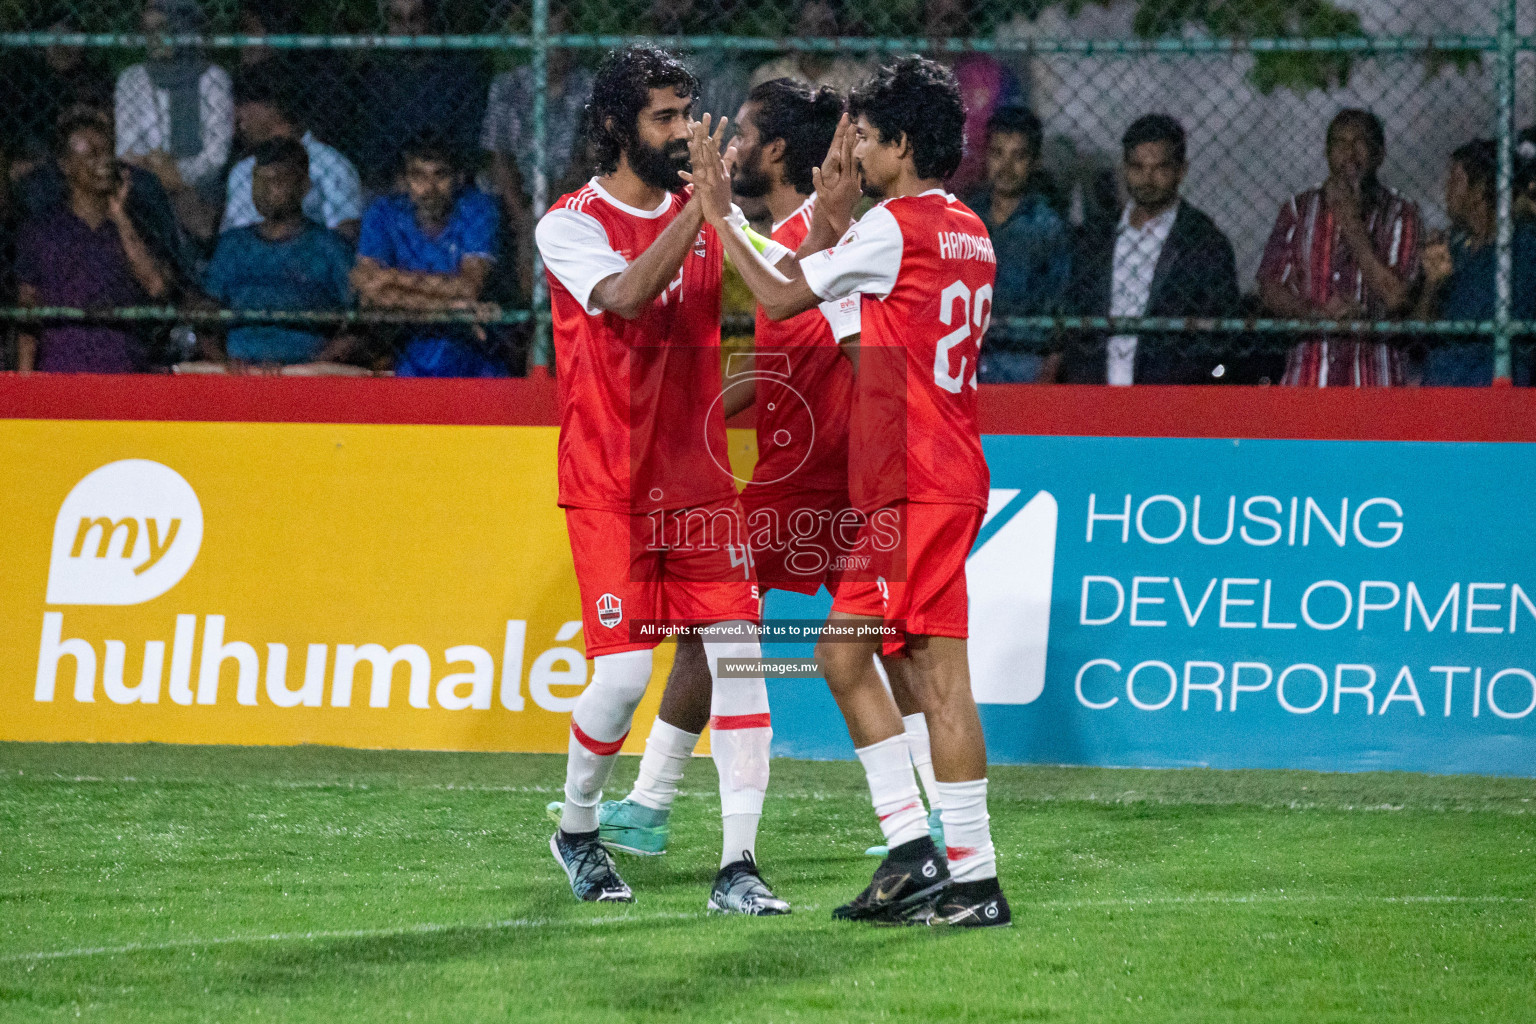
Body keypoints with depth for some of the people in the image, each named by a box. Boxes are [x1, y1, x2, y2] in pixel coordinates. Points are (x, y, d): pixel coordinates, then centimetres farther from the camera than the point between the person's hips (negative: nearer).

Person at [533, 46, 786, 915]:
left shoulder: (703, 216, 10)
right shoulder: (572, 224, -6)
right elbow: (626, 294, -25)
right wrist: (700, 205, -30)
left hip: (699, 478, 5)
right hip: (608, 486, -4)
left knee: (737, 652, -7)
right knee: (624, 673, -10)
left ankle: (738, 866, -6)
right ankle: (578, 829, 18)